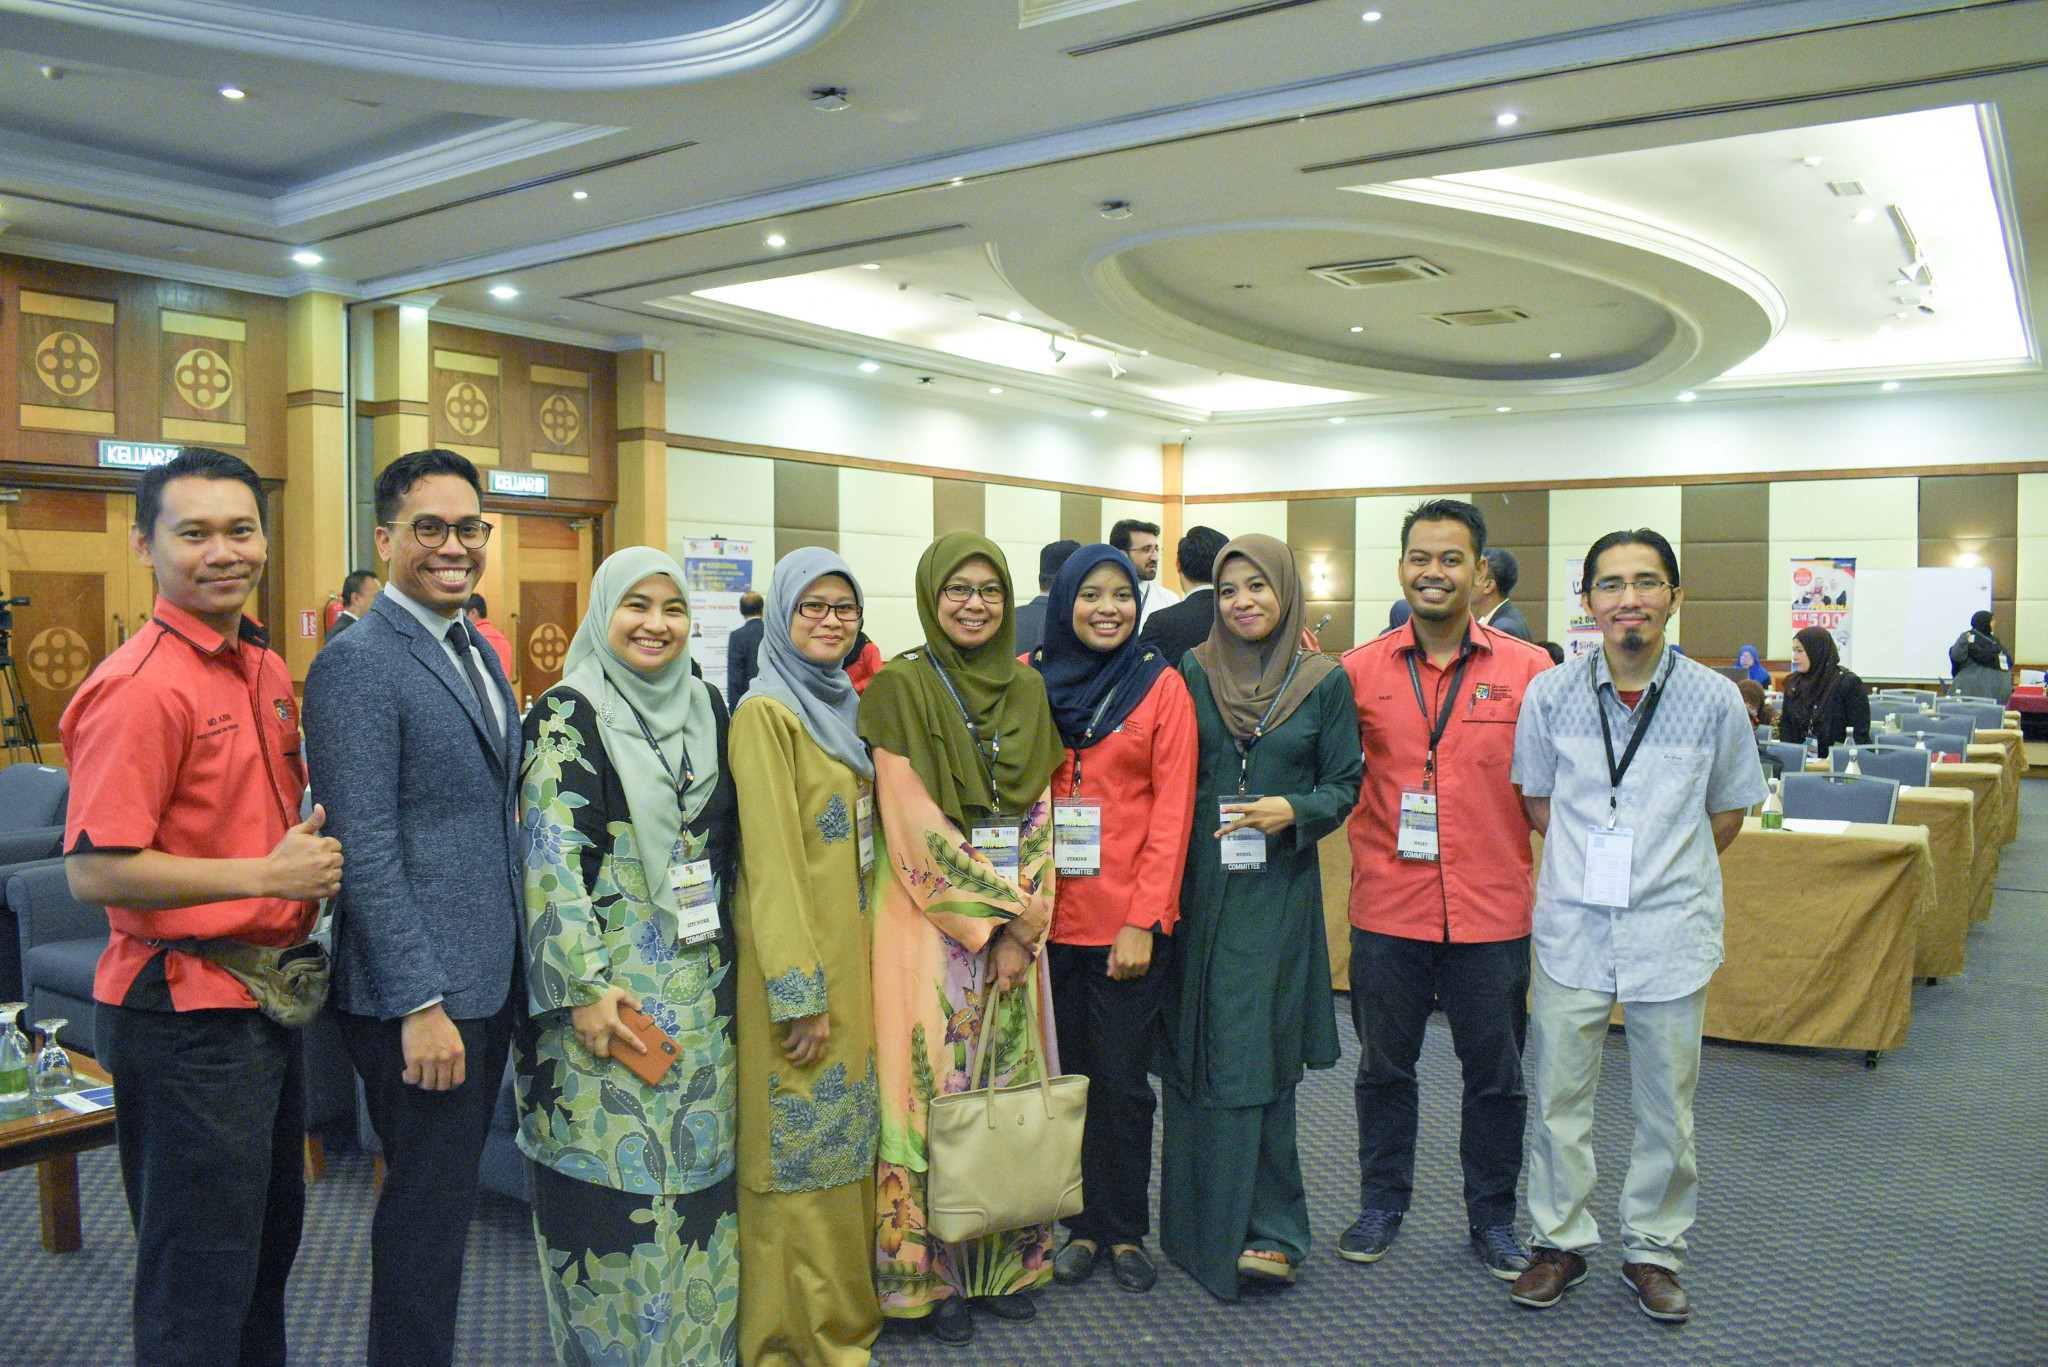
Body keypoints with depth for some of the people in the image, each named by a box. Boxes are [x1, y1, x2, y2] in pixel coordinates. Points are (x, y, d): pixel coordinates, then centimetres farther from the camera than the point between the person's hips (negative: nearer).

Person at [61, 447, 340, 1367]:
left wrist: (316, 854, 5)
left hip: (266, 1000, 9)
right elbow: (94, 872, -23)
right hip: (186, 1016, -9)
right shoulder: (141, 688, -19)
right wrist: (268, 875, -22)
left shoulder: (266, 671, 8)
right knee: (198, 1291, 7)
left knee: (269, 1243, 24)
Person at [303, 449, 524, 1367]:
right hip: (419, 992, -8)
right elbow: (365, 851, -20)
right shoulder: (356, 664, -15)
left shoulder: (478, 650, 12)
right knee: (427, 1205, 5)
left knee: (451, 1189, 19)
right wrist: (421, 1005, -21)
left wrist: (511, 966, 14)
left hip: (491, 979, 8)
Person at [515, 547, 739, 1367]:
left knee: (694, 1169, 10)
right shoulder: (567, 717, -6)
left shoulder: (706, 707, 10)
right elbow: (552, 860, -11)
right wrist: (584, 988, -17)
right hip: (608, 997, -5)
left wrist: (735, 965, 13)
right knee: (613, 1179, 0)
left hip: (700, 991, 5)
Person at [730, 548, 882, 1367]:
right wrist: (801, 991, -19)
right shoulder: (766, 712, -13)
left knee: (848, 1129, 16)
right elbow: (770, 858, -17)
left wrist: (853, 963, 12)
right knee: (801, 1138, 3)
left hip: (851, 944, 8)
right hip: (799, 952, -8)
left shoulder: (844, 705, 11)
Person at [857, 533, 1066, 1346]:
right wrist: (987, 918, -13)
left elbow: (1038, 817, 7)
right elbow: (915, 823, -11)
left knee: (1009, 1085, 10)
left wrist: (1022, 927, -4)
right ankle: (929, 1275, 16)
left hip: (1015, 922, 5)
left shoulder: (1027, 692, 9)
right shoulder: (900, 688, -6)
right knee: (935, 1086, 0)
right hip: (931, 920, -4)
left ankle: (1003, 1262, 24)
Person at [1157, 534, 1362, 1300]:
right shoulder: (1191, 674, 6)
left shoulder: (1326, 682, 2)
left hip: (1277, 888, -2)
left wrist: (1294, 812, -14)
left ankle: (1266, 1231, 9)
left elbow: (1345, 784, 5)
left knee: (1255, 1056, -2)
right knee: (1194, 1053, 6)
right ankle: (1197, 1223, 20)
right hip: (1197, 884, 2)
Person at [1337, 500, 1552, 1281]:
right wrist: (1373, 845, -3)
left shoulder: (1528, 670, -2)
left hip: (1492, 908, 0)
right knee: (1384, 1064, 14)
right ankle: (1381, 1202, 32)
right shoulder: (1359, 671, 0)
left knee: (1495, 1071, 12)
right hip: (1387, 906, 1)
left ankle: (1492, 1215, 31)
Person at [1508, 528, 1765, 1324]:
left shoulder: (1713, 699, -6)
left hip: (1671, 929, 0)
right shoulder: (1550, 694, -4)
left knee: (1666, 1103, 11)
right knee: (1558, 1094, 9)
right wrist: (1596, 857, 3)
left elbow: (1729, 812, 7)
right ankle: (1561, 1240, 27)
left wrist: (1660, 868, 3)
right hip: (1572, 926, 1)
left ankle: (1653, 1249, 30)